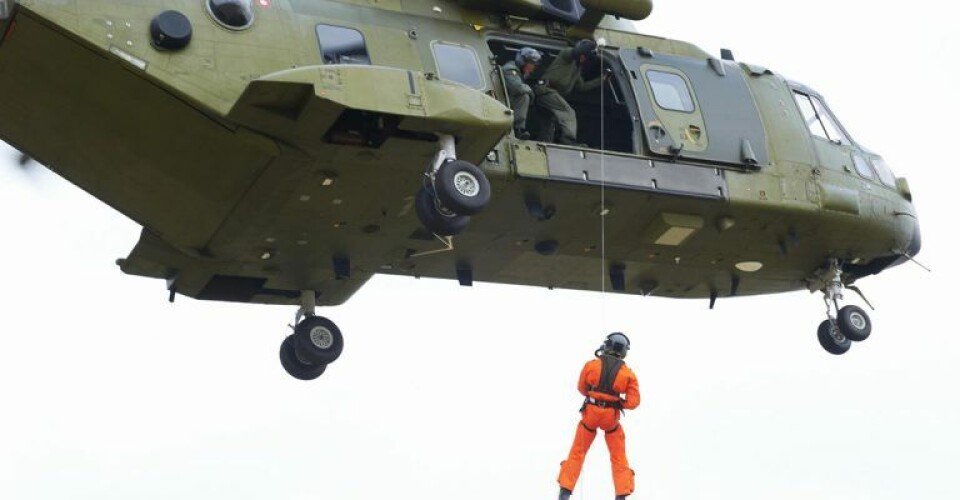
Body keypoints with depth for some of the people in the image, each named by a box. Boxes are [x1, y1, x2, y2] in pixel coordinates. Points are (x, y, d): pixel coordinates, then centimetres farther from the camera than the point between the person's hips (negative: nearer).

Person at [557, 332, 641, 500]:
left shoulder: (591, 365, -8)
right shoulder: (628, 373, -7)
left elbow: (581, 388, 6)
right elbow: (633, 402, -10)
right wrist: (619, 403, 6)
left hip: (590, 413, 0)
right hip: (611, 417, 0)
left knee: (577, 452, 14)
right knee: (618, 457, 15)